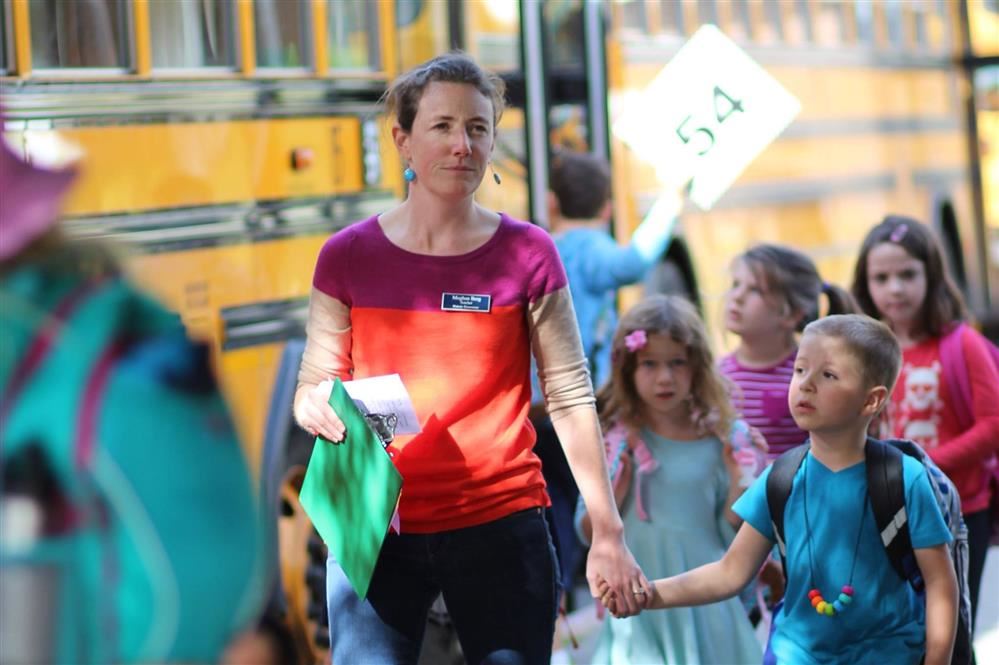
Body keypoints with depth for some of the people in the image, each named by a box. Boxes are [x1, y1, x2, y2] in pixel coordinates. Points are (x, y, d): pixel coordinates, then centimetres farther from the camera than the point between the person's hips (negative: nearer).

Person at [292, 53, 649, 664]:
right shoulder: (348, 258, 1)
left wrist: (609, 533, -1)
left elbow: (571, 398, 1)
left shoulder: (527, 253, 0)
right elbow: (311, 390, 7)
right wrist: (320, 407, -17)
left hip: (501, 530, 0)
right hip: (377, 532, 0)